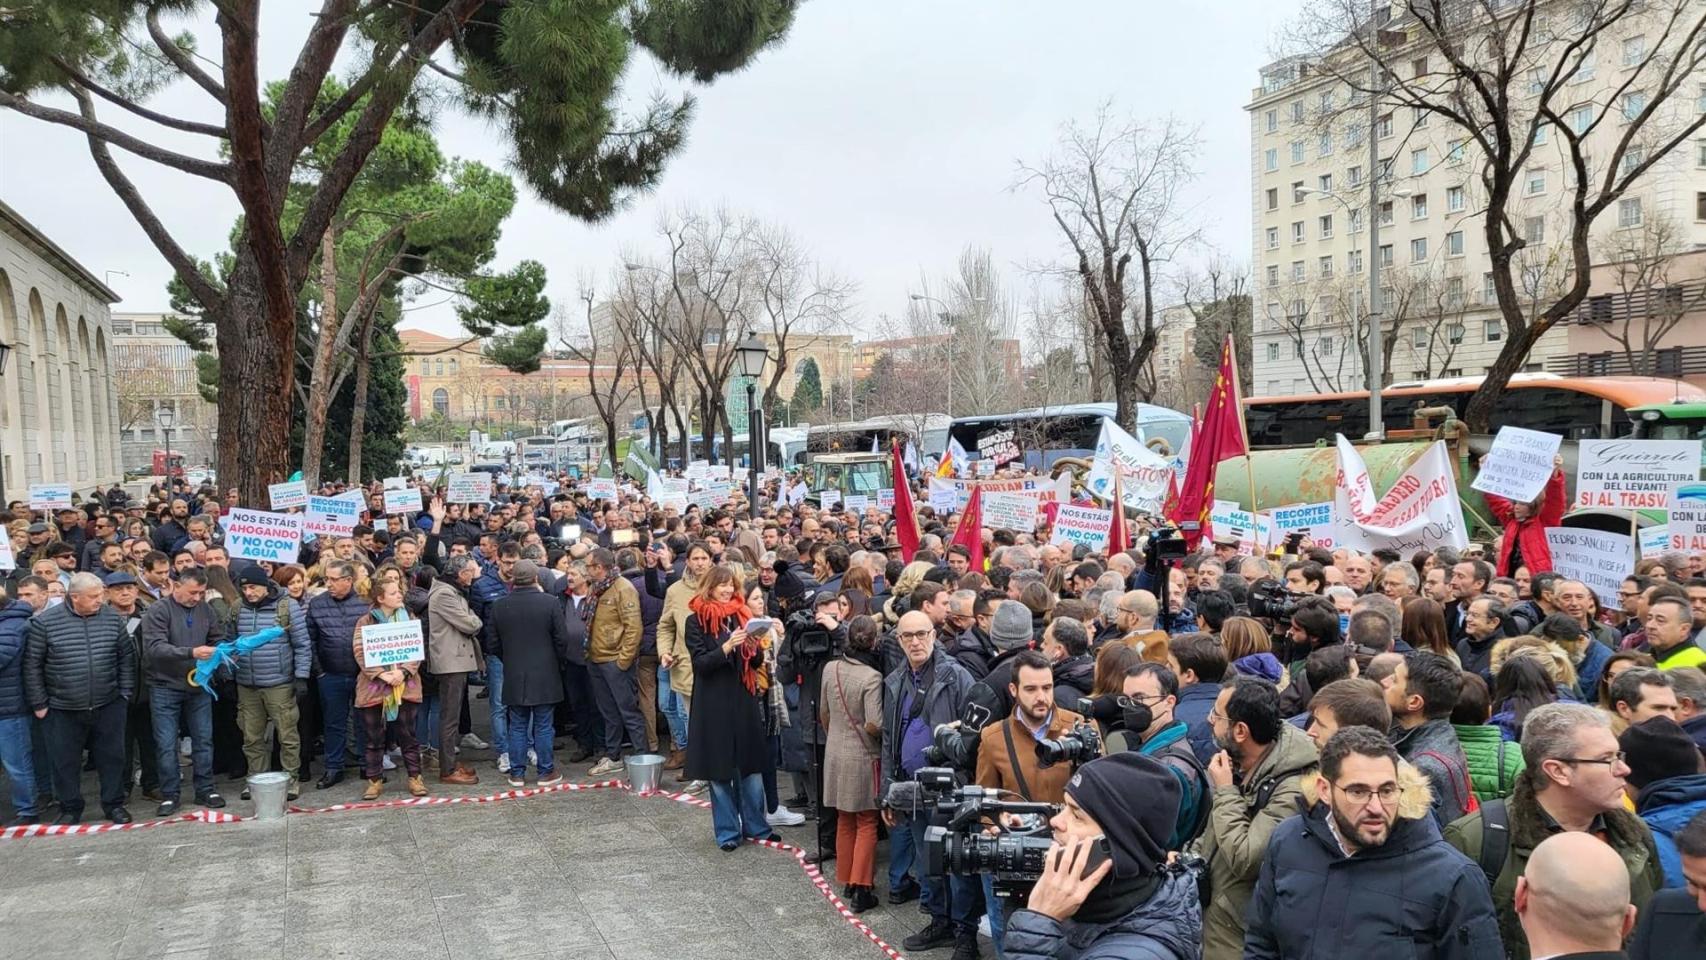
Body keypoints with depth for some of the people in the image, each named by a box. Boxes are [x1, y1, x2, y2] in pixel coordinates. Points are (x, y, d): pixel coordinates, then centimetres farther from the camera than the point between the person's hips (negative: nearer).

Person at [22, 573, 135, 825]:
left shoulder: (112, 619, -1)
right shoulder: (44, 622, -8)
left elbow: (126, 658, 7)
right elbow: (32, 665, -3)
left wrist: (125, 692, 3)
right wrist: (39, 704, -3)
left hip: (108, 706, 1)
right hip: (62, 710, -1)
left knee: (112, 757, 9)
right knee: (65, 762, 10)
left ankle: (113, 804, 23)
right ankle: (70, 808, 26)